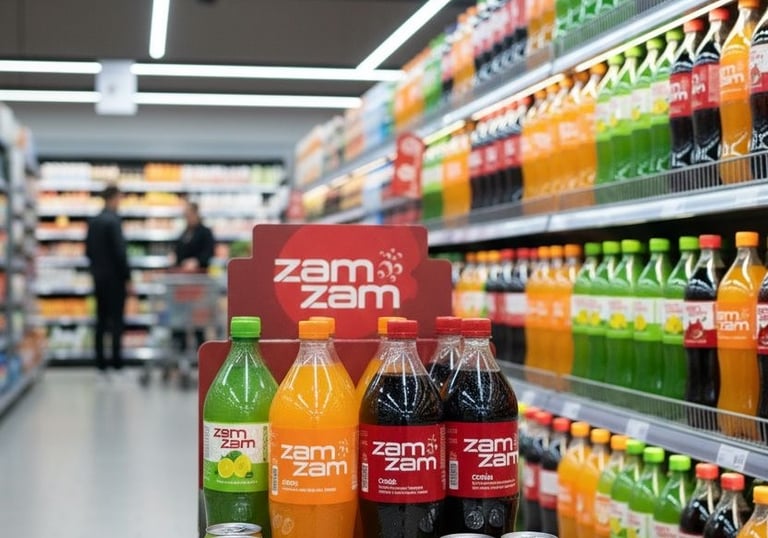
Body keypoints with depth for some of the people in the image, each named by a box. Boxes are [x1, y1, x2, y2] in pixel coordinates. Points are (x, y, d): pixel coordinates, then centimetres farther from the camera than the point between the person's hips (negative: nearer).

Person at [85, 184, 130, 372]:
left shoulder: (93, 221, 7)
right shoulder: (114, 220, -15)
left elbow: (88, 250, 10)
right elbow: (120, 251, -17)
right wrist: (127, 276, -11)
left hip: (98, 277, 7)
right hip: (115, 277, -6)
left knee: (101, 319, 9)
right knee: (117, 319, -1)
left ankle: (100, 360, 10)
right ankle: (116, 359, 0)